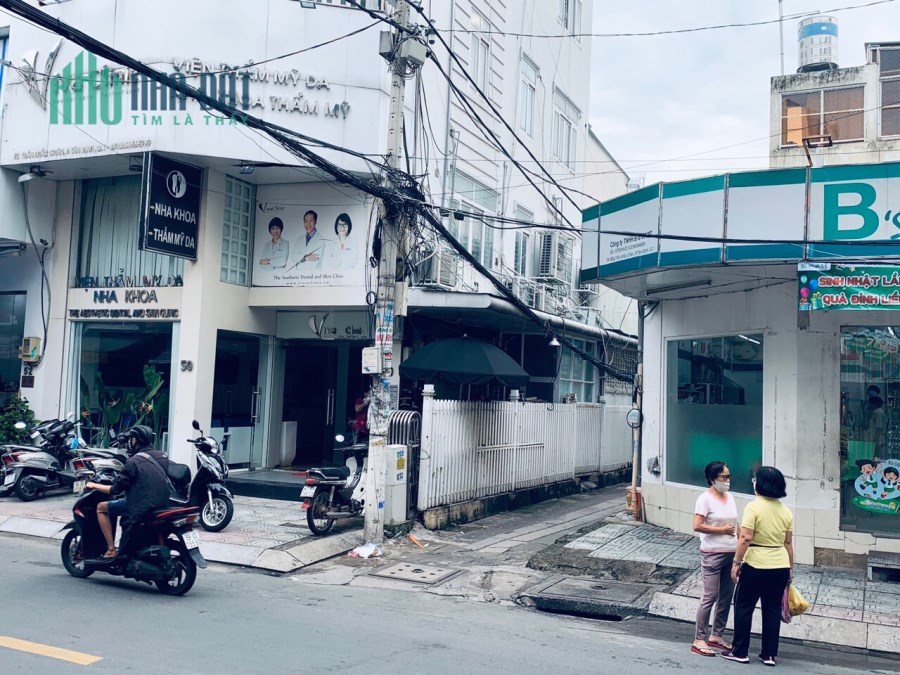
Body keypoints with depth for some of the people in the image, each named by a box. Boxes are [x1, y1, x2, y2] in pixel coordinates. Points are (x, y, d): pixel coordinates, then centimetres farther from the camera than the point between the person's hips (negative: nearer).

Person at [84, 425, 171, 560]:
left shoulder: (134, 461, -11)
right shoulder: (162, 457, 8)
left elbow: (115, 489, -7)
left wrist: (94, 485, 9)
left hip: (143, 507, -7)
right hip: (162, 505, 7)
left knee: (101, 508, 10)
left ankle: (111, 550, 7)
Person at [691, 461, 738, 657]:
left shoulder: (730, 497, 11)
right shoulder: (705, 498, -11)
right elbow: (697, 526, -18)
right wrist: (722, 530, -15)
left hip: (731, 553, 8)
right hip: (713, 554, -7)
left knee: (726, 596, 12)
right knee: (710, 597, -6)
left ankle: (716, 636, 25)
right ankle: (699, 640, 1)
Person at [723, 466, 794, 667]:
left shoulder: (754, 507, -13)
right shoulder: (786, 511, 4)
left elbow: (745, 539, -18)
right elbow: (788, 543, 7)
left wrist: (736, 562, -11)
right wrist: (790, 568, 16)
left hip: (756, 566, -5)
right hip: (780, 567, 5)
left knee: (743, 607, 8)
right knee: (772, 610, 12)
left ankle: (740, 652, 11)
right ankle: (769, 654, 17)